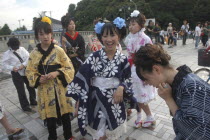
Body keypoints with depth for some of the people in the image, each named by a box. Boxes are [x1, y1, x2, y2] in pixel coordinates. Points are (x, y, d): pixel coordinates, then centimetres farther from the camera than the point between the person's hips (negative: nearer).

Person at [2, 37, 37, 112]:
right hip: (16, 74, -3)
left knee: (31, 87, 15)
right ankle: (25, 106, 24)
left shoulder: (22, 49, 0)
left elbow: (28, 57, -8)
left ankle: (33, 101, 40)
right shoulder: (7, 54, -7)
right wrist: (12, 68, -27)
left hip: (26, 71, 3)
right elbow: (4, 65, -8)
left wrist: (24, 64, -23)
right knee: (21, 91, 4)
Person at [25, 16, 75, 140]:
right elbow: (30, 72, 5)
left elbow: (70, 68, -6)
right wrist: (38, 79, -14)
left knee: (65, 115, 12)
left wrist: (57, 73, -20)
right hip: (45, 90, 2)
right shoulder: (34, 54, 0)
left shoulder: (59, 50, -6)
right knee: (50, 117, 14)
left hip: (60, 88, -1)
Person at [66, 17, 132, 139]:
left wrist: (121, 88, -14)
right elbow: (82, 77, -8)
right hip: (97, 100, -2)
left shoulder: (123, 58, -5)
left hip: (115, 99, 2)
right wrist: (77, 97, -7)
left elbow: (128, 78, 5)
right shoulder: (94, 57, -12)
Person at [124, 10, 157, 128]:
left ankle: (150, 118, 27)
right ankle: (139, 117, 33)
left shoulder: (145, 39, -15)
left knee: (140, 97, 4)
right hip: (132, 71, 6)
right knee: (136, 96, 14)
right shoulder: (129, 38, 5)